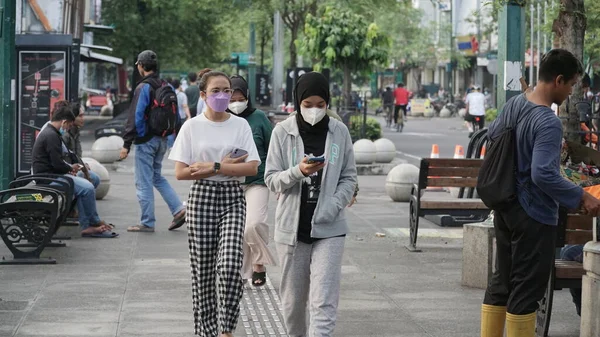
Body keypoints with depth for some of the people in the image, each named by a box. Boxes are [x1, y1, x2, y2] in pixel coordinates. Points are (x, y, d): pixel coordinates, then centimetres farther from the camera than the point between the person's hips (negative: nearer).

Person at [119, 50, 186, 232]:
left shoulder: (143, 88, -14)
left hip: (145, 140, -8)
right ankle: (179, 209, 9)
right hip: (162, 140, 8)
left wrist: (126, 144, -16)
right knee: (157, 177, 21)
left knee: (144, 182, 1)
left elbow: (135, 118, -18)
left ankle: (147, 223, 5)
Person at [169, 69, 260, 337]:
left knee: (230, 266, -17)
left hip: (232, 199, 0)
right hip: (202, 198, 0)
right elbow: (181, 172, -5)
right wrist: (225, 166, -9)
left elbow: (252, 167, -5)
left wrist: (212, 167, -13)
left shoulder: (241, 125, 4)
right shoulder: (192, 127, 1)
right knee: (202, 269, 3)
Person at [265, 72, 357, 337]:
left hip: (329, 228, 0)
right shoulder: (282, 131, -2)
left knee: (324, 303, -9)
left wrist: (332, 208, -11)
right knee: (293, 299, 12)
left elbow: (349, 178, 5)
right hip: (292, 227, 1)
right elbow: (271, 179, -3)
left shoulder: (339, 131, 1)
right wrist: (298, 172, -22)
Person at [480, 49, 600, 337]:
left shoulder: (514, 104, 3)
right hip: (533, 215, -9)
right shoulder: (549, 124, -22)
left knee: (502, 280, 16)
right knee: (527, 286, 1)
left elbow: (492, 136, 19)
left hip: (505, 207, 9)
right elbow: (543, 175, -30)